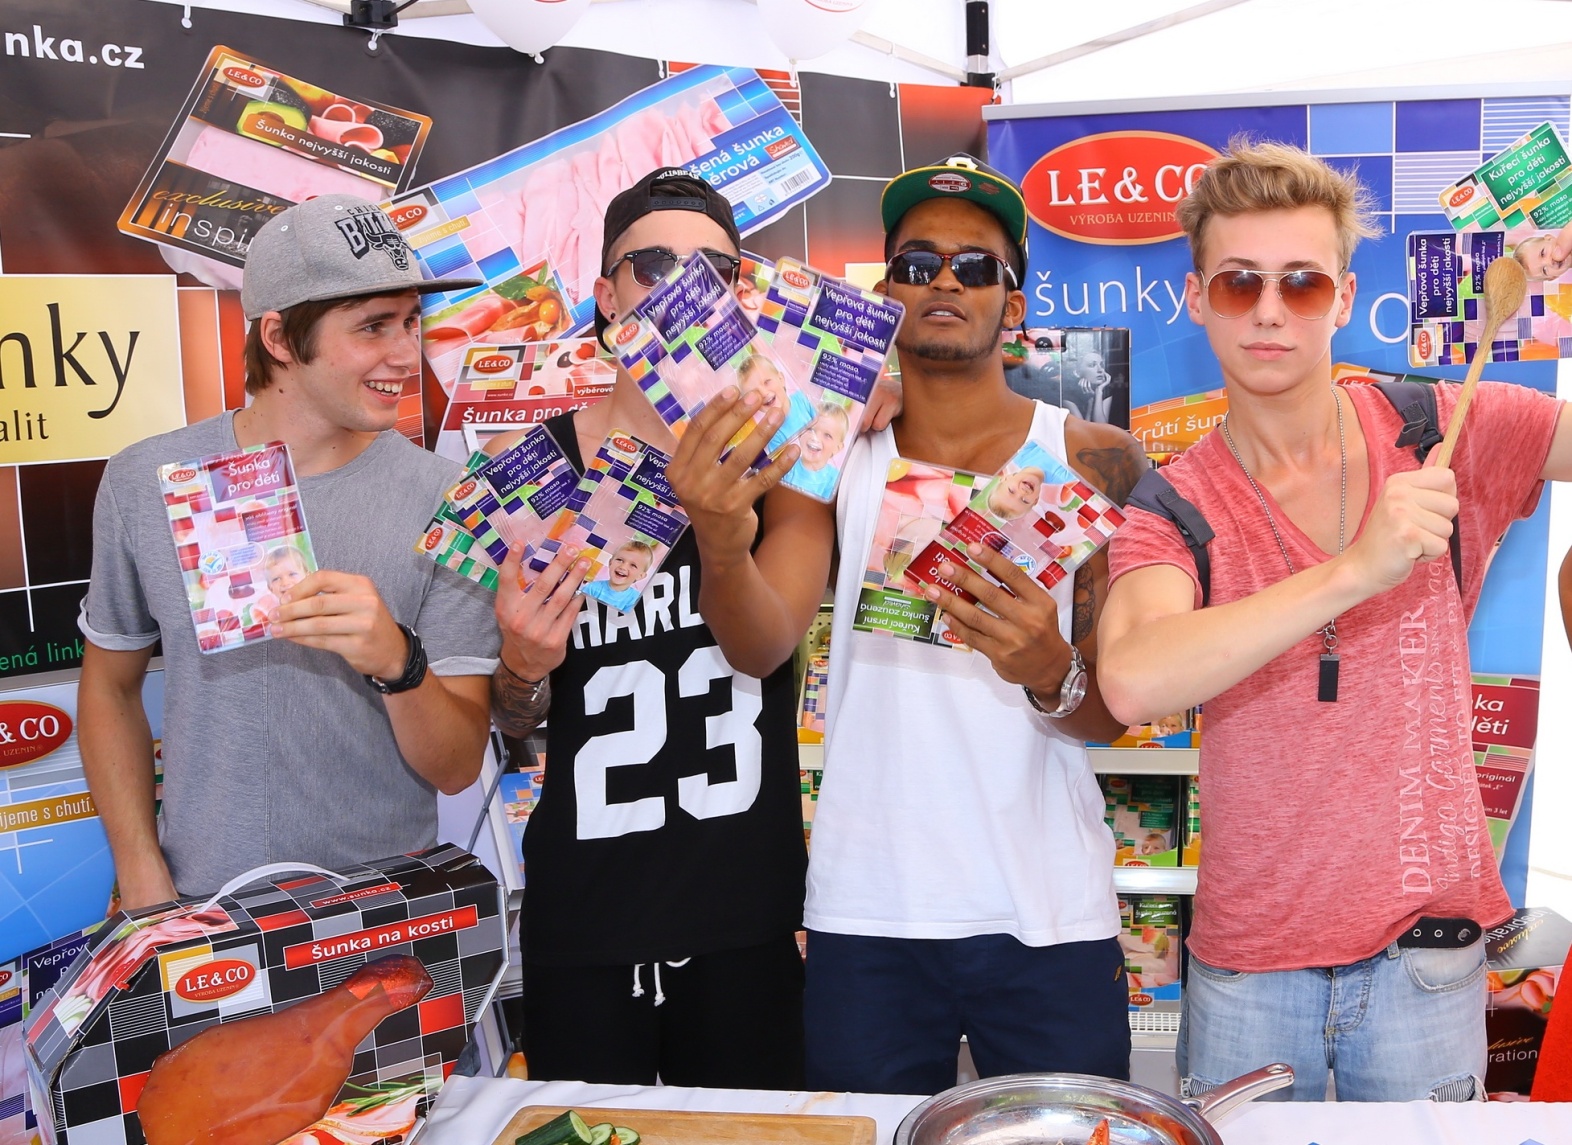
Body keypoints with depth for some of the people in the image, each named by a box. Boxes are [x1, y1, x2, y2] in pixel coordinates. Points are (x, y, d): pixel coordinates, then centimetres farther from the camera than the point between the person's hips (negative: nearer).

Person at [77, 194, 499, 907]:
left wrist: (397, 662, -32)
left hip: (385, 904, -1)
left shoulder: (443, 500, -14)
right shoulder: (144, 482, -7)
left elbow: (458, 768, -13)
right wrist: (144, 880, -3)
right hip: (202, 903, 1)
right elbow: (110, 688, 5)